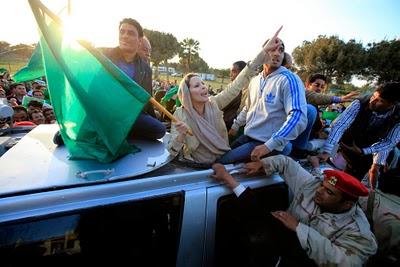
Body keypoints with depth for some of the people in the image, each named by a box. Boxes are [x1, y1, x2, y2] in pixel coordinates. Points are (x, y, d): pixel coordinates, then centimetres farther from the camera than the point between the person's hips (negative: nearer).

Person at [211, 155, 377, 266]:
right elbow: (286, 163, 5)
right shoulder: (311, 184, -3)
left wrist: (298, 227, -28)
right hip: (281, 243, 8)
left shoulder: (357, 230, -14)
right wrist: (261, 164, -10)